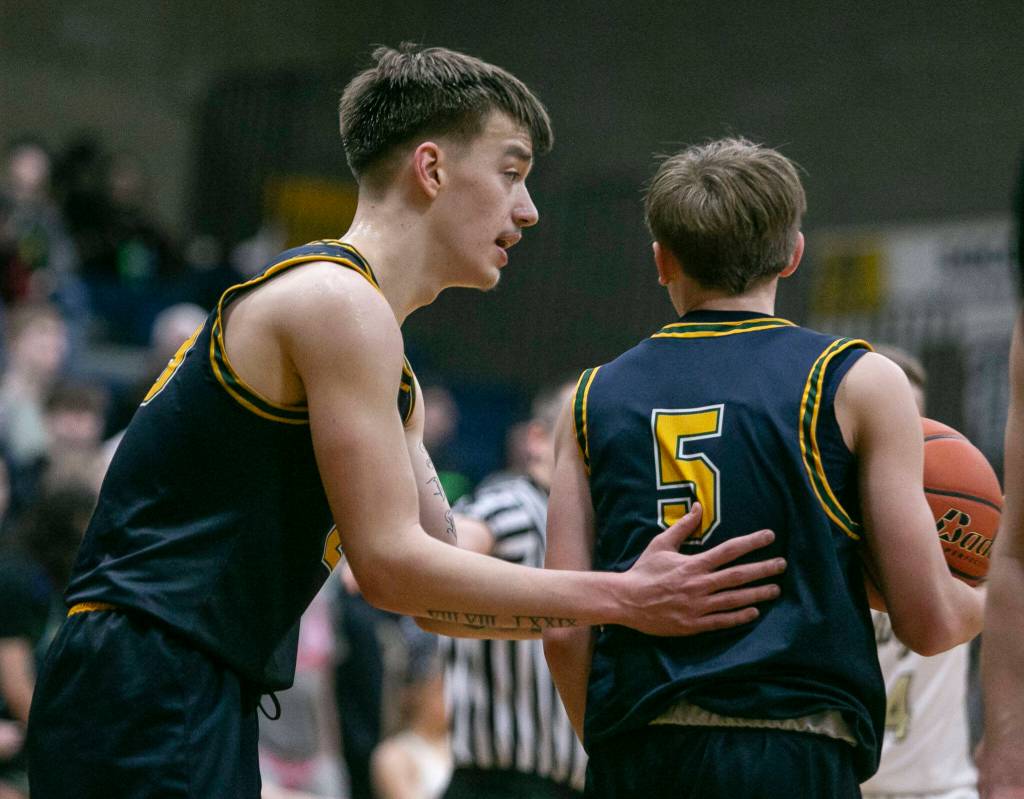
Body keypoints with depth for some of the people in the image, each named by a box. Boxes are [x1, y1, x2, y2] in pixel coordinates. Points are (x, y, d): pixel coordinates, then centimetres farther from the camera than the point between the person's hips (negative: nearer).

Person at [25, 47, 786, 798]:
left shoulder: (391, 378, 21)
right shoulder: (336, 299, -11)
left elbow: (439, 594, 22)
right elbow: (391, 563, -15)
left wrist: (638, 598, 14)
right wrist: (622, 601, -10)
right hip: (148, 700, -11)